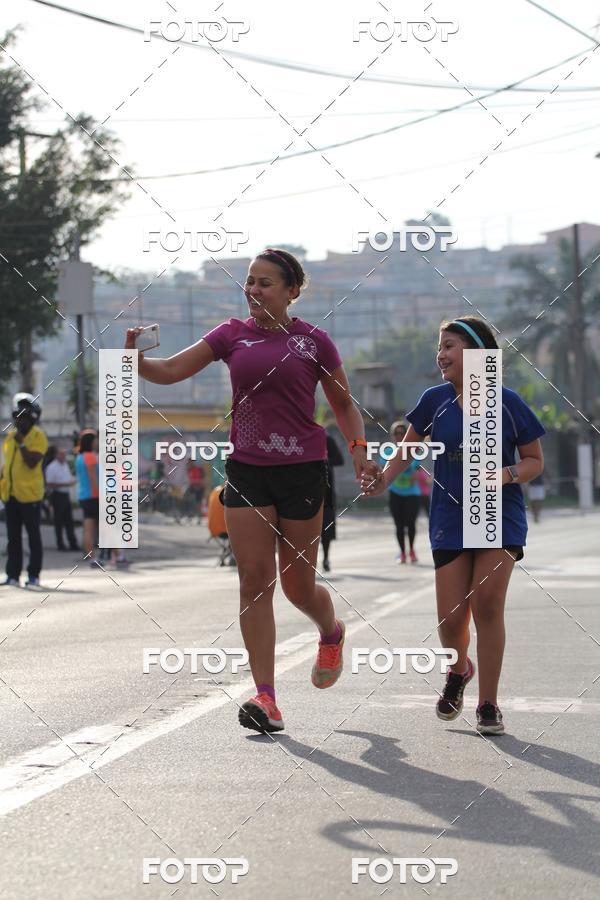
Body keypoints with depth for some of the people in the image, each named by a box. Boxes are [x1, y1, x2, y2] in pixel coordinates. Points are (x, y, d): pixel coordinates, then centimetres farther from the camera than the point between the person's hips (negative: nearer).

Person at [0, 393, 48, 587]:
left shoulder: (38, 436, -10)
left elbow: (32, 462, -21)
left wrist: (21, 443, -23)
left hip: (30, 494, -7)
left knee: (33, 536, 2)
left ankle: (34, 575, 8)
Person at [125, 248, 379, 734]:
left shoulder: (313, 341, 0)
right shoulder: (233, 334, 6)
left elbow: (344, 405, 9)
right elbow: (171, 371, -1)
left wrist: (359, 452, -6)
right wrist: (136, 360, -21)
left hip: (301, 470, -2)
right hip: (246, 471, 2)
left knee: (298, 586, 5)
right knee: (254, 580, -5)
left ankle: (331, 632, 41)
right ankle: (266, 697, -5)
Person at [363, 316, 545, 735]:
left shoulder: (508, 404, -7)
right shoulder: (436, 401, -1)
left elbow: (535, 460, 2)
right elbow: (410, 446, 14)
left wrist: (507, 474, -18)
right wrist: (383, 479, -2)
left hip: (500, 515, -2)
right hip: (451, 517, 2)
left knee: (487, 603, -15)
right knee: (451, 617, -3)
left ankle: (488, 704, -2)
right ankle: (459, 670, 32)